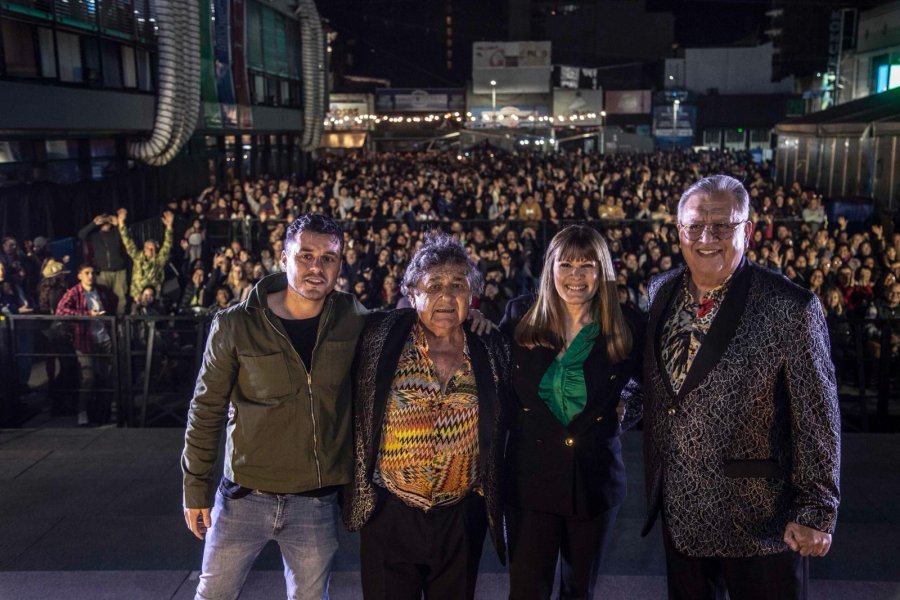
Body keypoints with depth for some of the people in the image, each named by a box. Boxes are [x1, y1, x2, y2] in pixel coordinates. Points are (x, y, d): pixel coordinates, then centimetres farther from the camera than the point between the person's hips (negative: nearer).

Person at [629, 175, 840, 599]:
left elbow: (817, 421, -13)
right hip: (679, 511, 5)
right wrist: (624, 406, 0)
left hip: (760, 519, -5)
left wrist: (815, 511, -11)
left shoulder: (791, 309, -16)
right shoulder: (660, 292, 2)